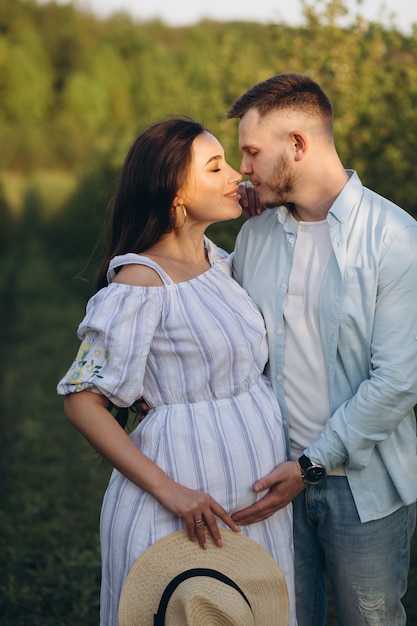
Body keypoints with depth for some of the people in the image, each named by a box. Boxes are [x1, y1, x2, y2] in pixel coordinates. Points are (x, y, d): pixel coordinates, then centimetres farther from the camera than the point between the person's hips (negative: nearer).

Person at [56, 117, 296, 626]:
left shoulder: (219, 260, 6)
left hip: (259, 496, 7)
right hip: (193, 498, -7)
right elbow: (82, 402, -18)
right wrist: (169, 491, -21)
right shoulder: (141, 283, -16)